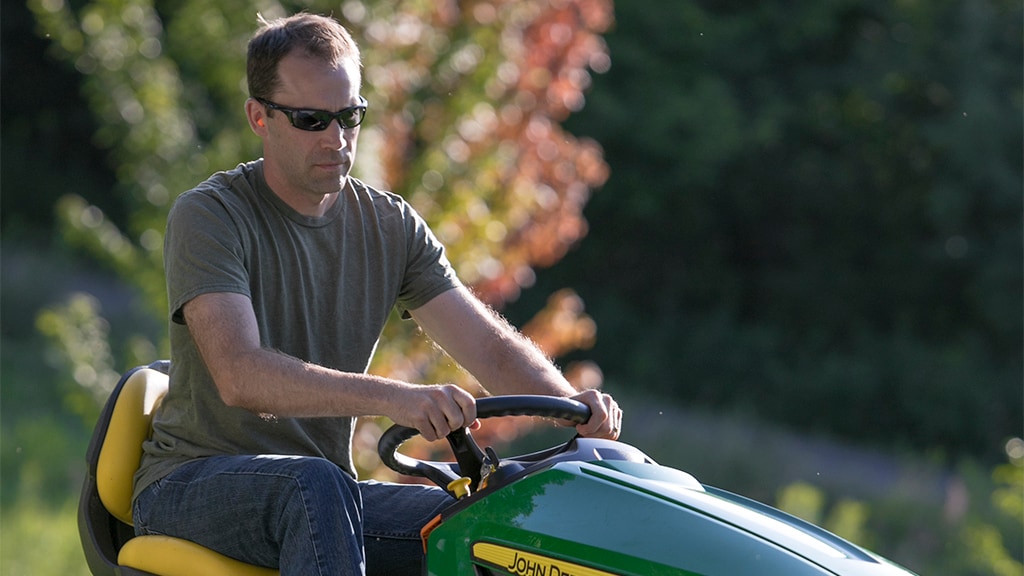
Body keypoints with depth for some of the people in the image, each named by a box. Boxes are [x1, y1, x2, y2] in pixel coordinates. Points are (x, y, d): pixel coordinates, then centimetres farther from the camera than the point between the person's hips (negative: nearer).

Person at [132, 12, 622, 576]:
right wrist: (391, 398, -40)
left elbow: (490, 347, 2)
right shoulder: (208, 217, -11)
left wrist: (572, 404, -20)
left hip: (327, 505, 5)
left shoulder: (391, 227, 8)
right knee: (316, 485, -37)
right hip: (190, 484, -5)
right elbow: (239, 376, -26)